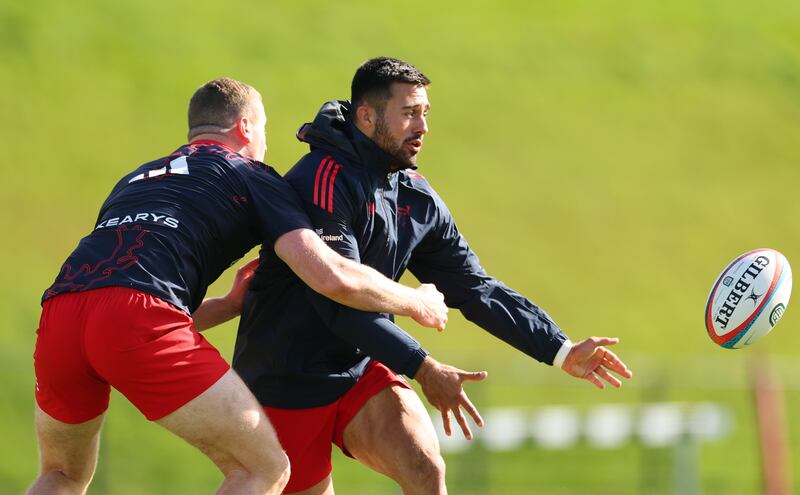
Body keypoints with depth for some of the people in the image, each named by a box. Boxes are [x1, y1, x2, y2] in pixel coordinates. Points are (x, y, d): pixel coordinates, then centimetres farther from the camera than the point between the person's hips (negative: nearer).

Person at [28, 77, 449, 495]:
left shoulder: (136, 179, 36)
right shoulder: (250, 176, 18)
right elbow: (332, 277, 6)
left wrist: (231, 304, 44)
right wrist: (417, 304, 22)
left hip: (58, 315, 6)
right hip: (136, 317, -6)